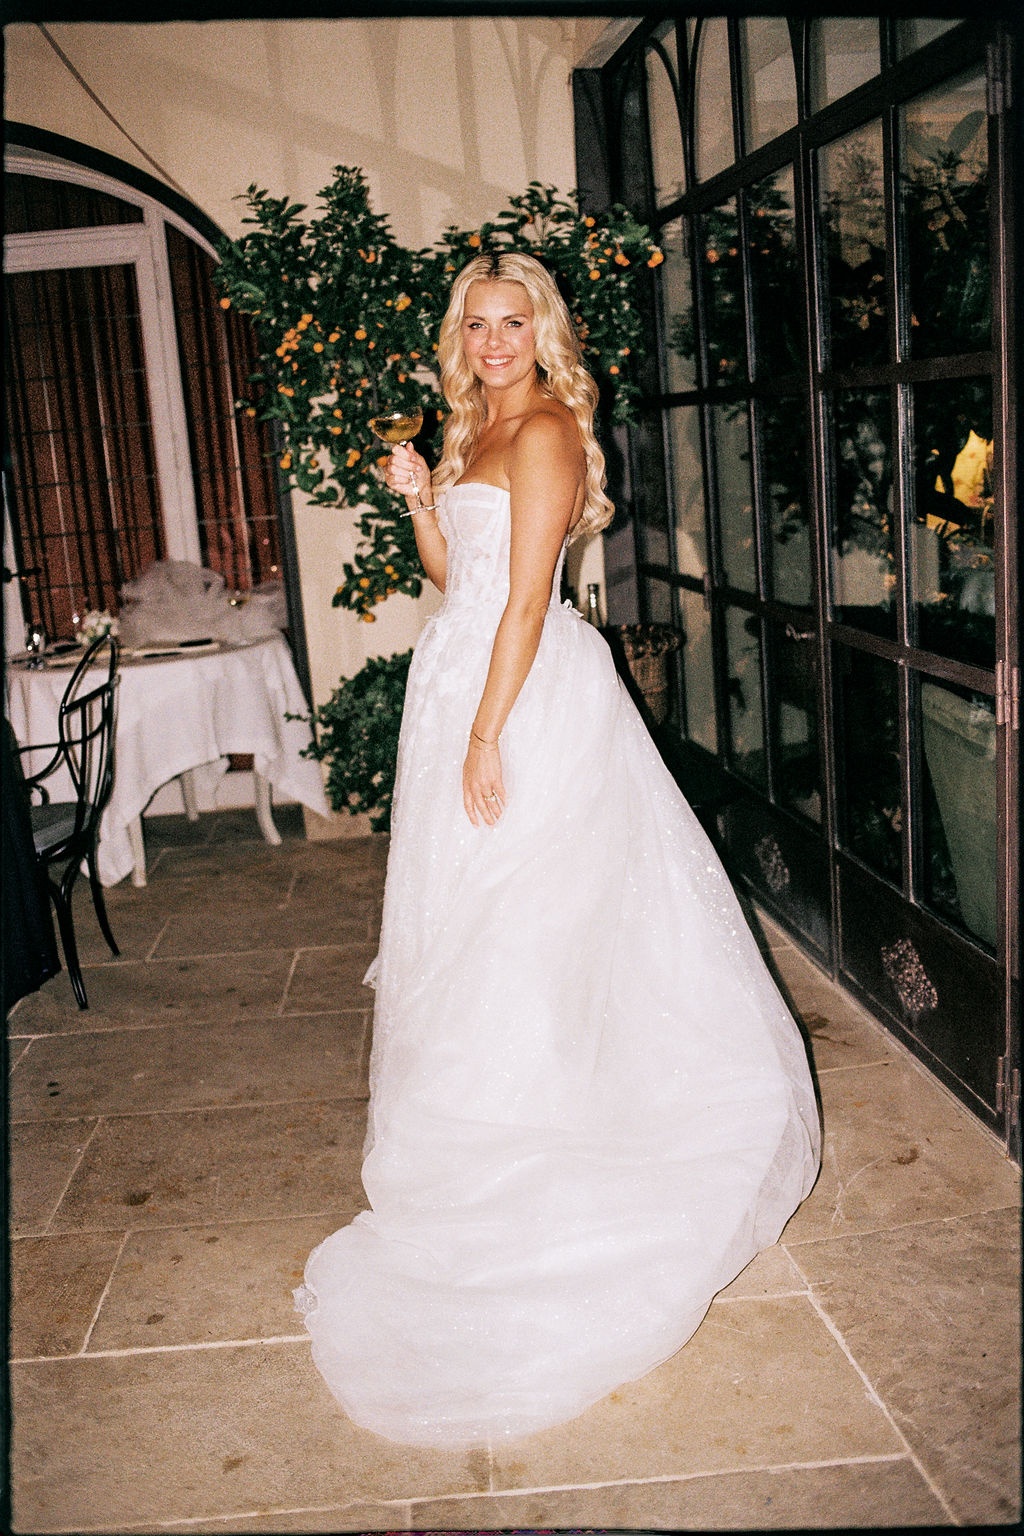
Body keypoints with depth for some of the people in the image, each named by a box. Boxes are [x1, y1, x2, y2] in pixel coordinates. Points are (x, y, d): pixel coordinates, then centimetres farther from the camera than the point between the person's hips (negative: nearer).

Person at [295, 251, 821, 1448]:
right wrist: (418, 500, 1)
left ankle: (521, 1142, 11)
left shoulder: (545, 432, -13)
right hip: (465, 674, 10)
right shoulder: (478, 432, 16)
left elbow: (526, 598, -19)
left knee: (520, 913, -2)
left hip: (527, 692, -9)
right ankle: (505, 1114, 30)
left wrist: (488, 735, -22)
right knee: (480, 910, 16)